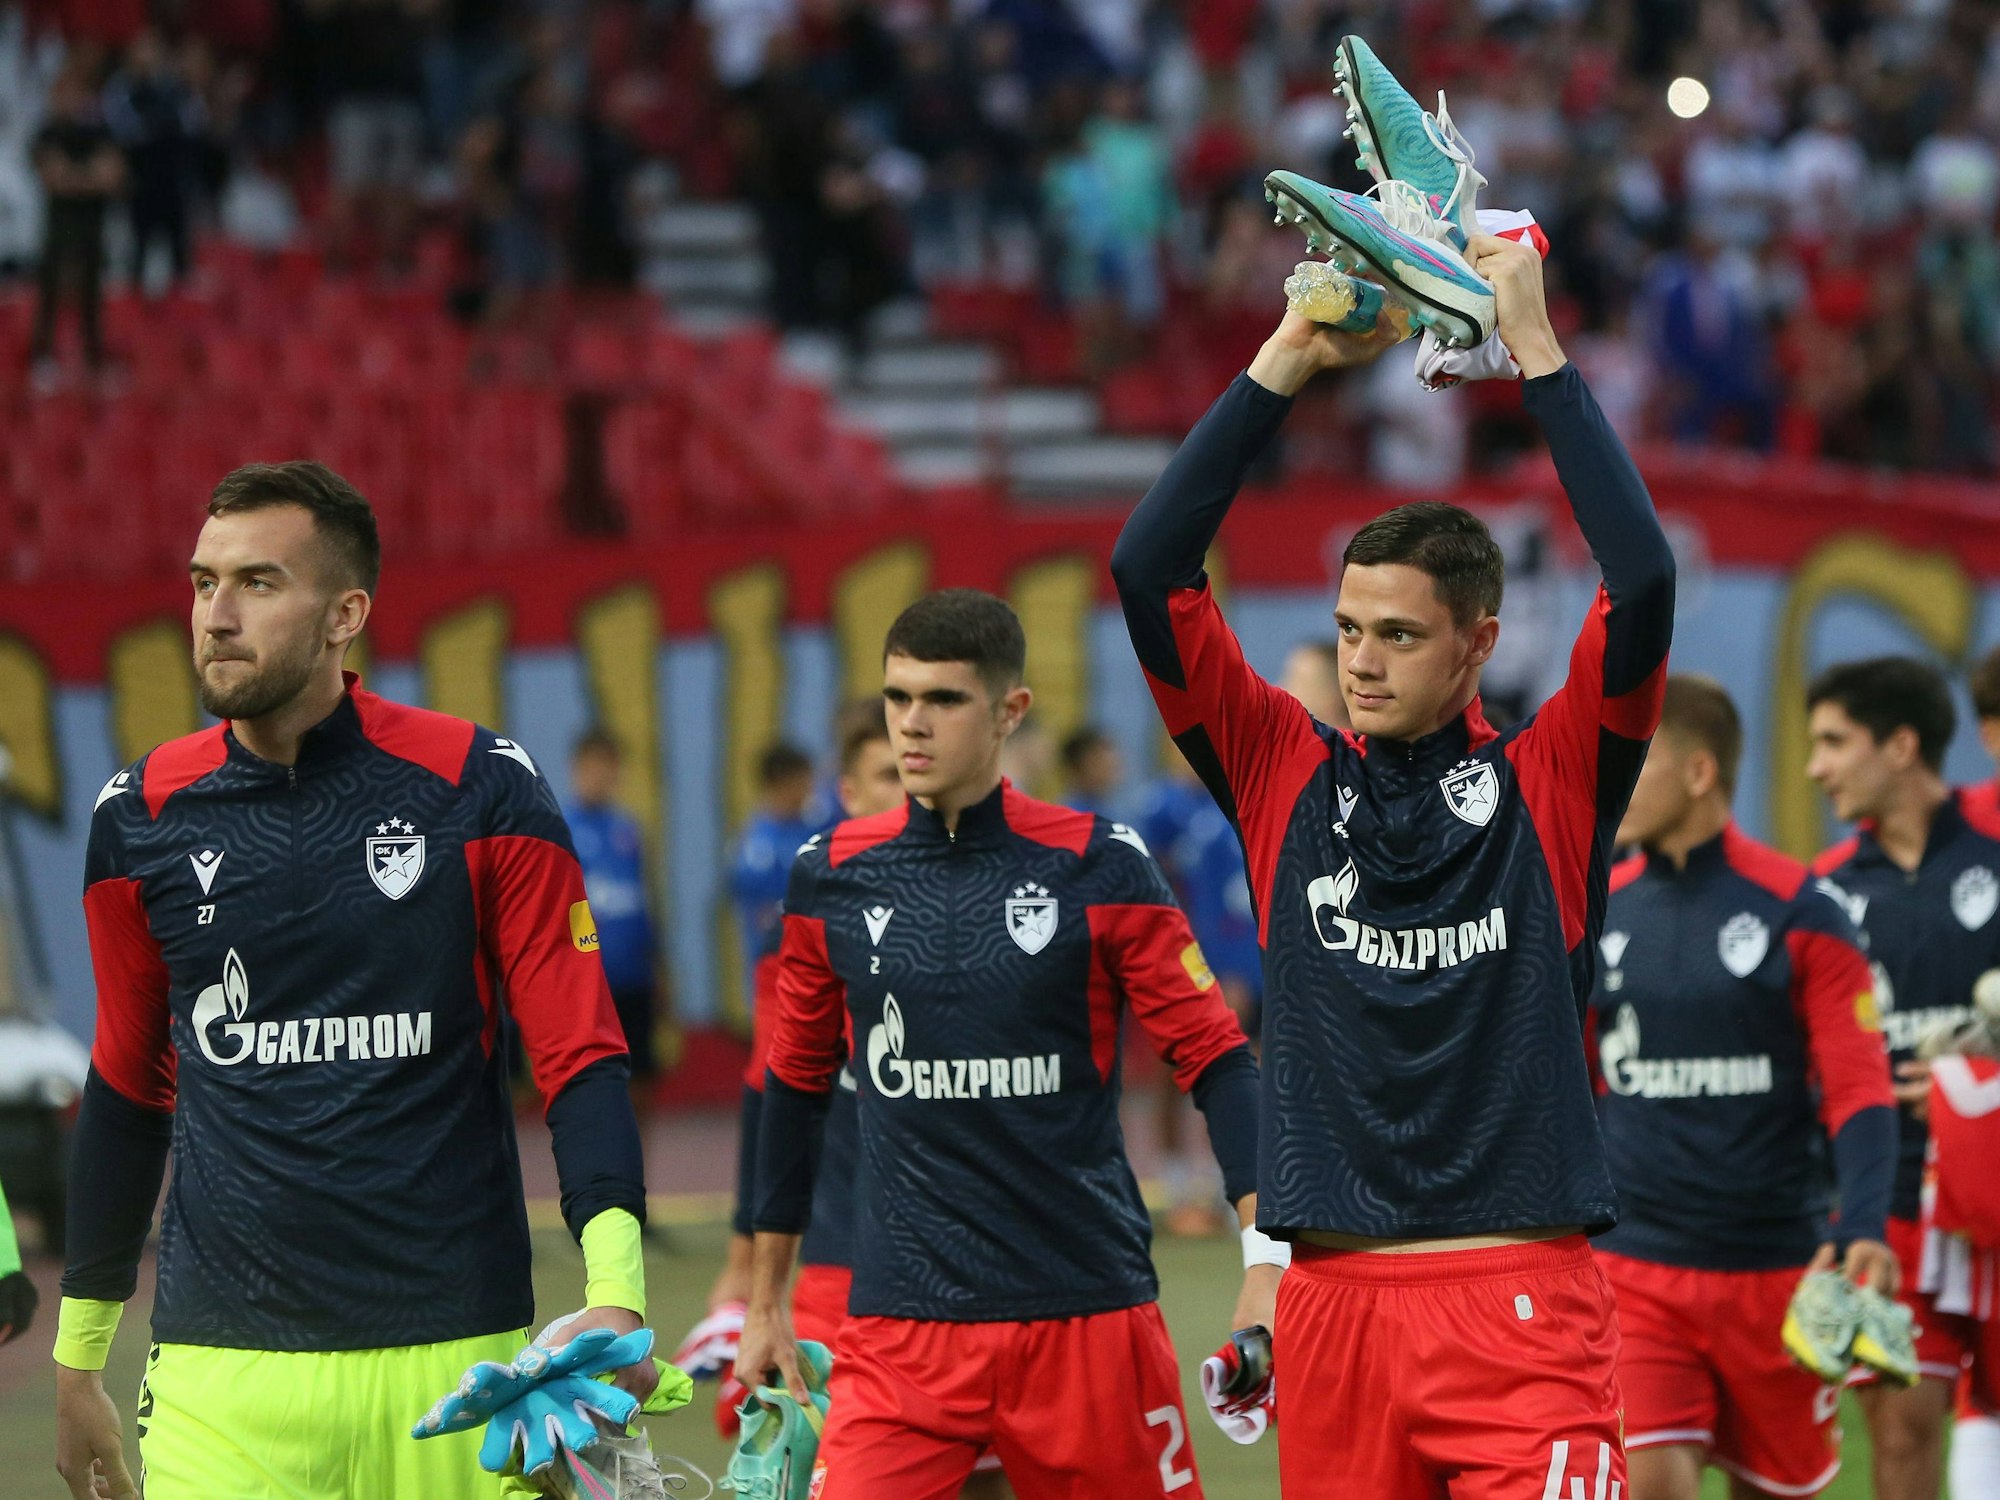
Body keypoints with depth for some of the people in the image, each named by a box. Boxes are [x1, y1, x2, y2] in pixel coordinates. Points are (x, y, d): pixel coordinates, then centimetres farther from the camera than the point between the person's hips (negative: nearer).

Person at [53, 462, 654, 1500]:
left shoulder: (480, 788, -2)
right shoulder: (139, 817, 6)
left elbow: (581, 1057, -2)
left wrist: (616, 1291, -17)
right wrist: (77, 1357, 19)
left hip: (455, 1361, -1)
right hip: (220, 1371, 2)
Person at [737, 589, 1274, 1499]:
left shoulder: (1097, 867, -3)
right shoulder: (832, 878, 5)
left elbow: (1215, 1061, -1)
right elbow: (794, 1086, 16)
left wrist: (1268, 1262, -12)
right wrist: (764, 1300, 19)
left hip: (1088, 1316, -1)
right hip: (899, 1327, 1)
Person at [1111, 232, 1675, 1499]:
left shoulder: (1551, 785, 4)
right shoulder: (1286, 775, 10)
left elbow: (1645, 580, -9)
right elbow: (1148, 572, 2)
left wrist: (1534, 345, -7)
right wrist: (1291, 358, -1)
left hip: (1521, 1302, -3)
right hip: (1334, 1298, 3)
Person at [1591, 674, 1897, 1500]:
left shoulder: (1798, 912, -4)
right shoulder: (1597, 915, 4)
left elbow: (1859, 1092, -5)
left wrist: (1863, 1229, -20)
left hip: (1774, 1268, -1)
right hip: (1632, 1268, 1)